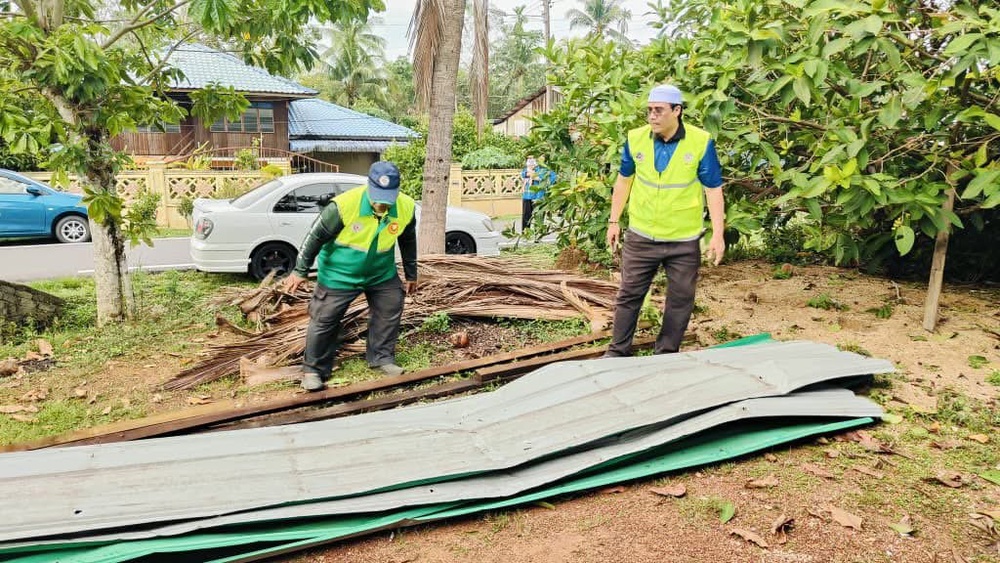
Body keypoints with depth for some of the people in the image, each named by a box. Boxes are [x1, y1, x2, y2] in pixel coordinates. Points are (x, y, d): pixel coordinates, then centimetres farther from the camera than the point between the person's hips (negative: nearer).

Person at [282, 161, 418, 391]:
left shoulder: (406, 208, -16)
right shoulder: (345, 205, -30)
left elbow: (408, 242, 4)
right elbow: (316, 236, -17)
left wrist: (411, 275, 13)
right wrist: (300, 271, -11)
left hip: (381, 273, 4)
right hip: (339, 274, -4)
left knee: (390, 311, 8)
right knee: (324, 320, 0)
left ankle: (382, 357, 28)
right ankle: (314, 370, 15)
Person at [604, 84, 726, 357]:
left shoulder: (701, 142, -11)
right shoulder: (635, 139, -3)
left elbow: (713, 190, -7)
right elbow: (623, 180, 10)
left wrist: (718, 235, -11)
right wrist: (614, 221, 10)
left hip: (684, 240, -1)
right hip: (640, 236, 2)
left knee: (681, 299, 10)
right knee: (629, 294, 9)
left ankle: (666, 354, 26)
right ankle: (618, 351, 23)